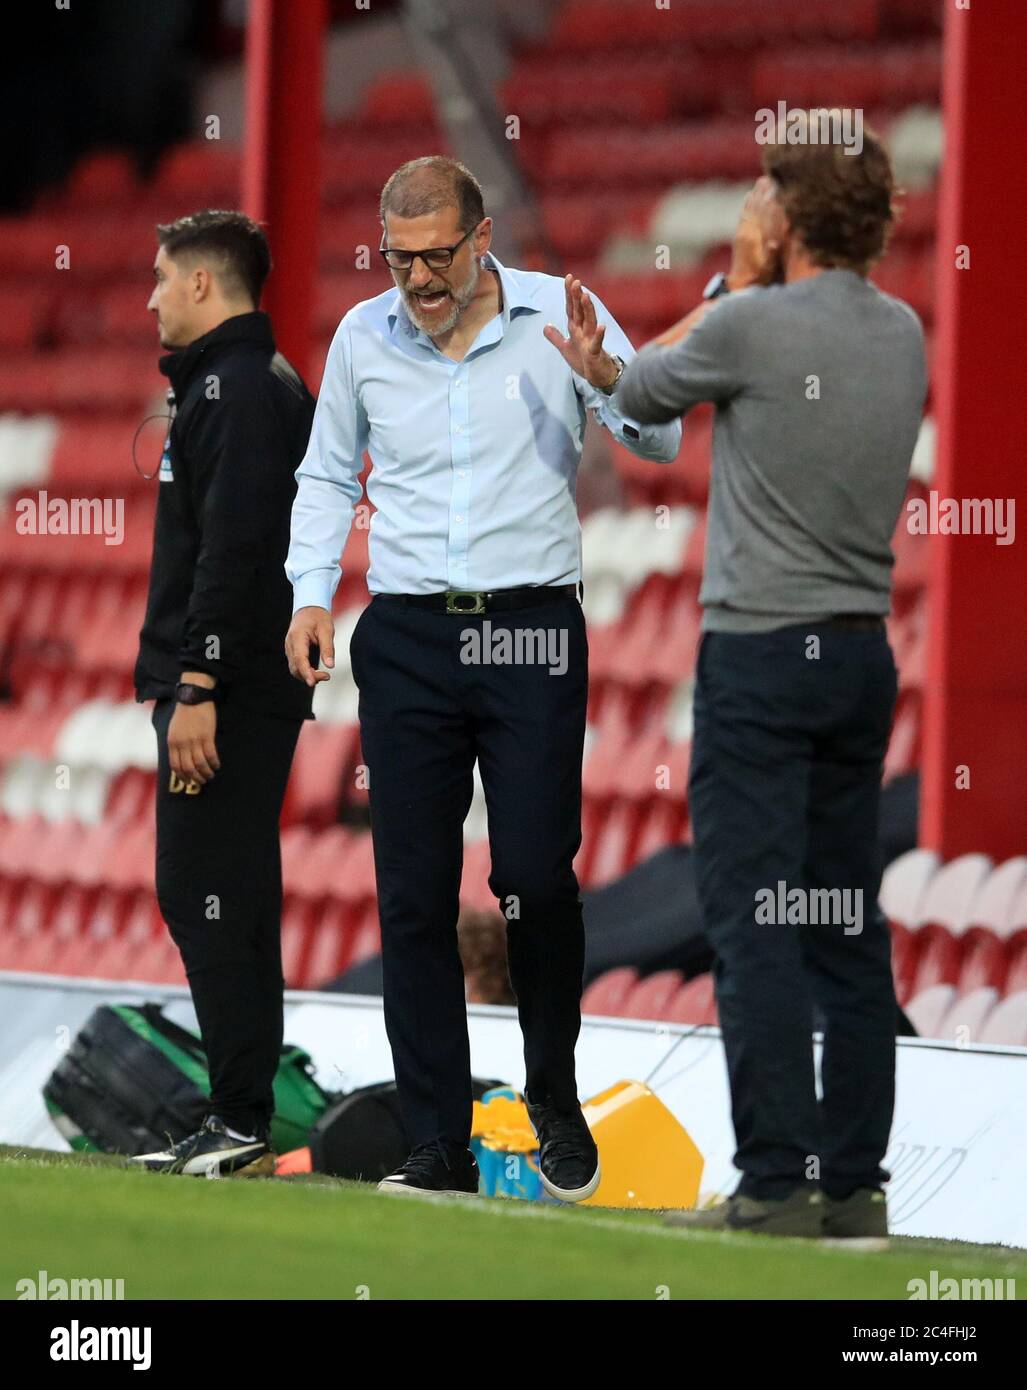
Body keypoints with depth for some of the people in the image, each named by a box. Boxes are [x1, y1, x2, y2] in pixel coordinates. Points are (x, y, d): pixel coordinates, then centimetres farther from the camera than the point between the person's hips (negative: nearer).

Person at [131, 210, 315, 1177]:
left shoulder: (237, 390, -13)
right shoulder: (254, 383, 20)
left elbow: (234, 547, -22)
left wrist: (198, 689, -24)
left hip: (222, 696, -11)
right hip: (245, 694, 11)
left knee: (210, 903, -10)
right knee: (218, 904, 11)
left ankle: (239, 1123, -11)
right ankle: (238, 1126, 14)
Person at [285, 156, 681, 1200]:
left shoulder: (558, 317, -1)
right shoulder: (363, 337, 6)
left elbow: (662, 440, -2)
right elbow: (326, 475, 20)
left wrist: (605, 379, -21)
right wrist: (311, 592, 7)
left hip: (533, 636, -2)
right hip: (408, 637, 2)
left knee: (537, 879, -9)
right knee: (413, 897, 0)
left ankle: (554, 1095, 16)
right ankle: (438, 1145, 4)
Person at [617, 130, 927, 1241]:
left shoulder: (753, 326, -14)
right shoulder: (902, 334, 8)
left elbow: (640, 390, 5)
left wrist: (733, 283, 15)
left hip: (760, 654, -7)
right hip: (861, 657, 7)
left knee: (754, 928, -7)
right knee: (848, 930, 9)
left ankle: (778, 1181, -12)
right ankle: (854, 1182, 9)